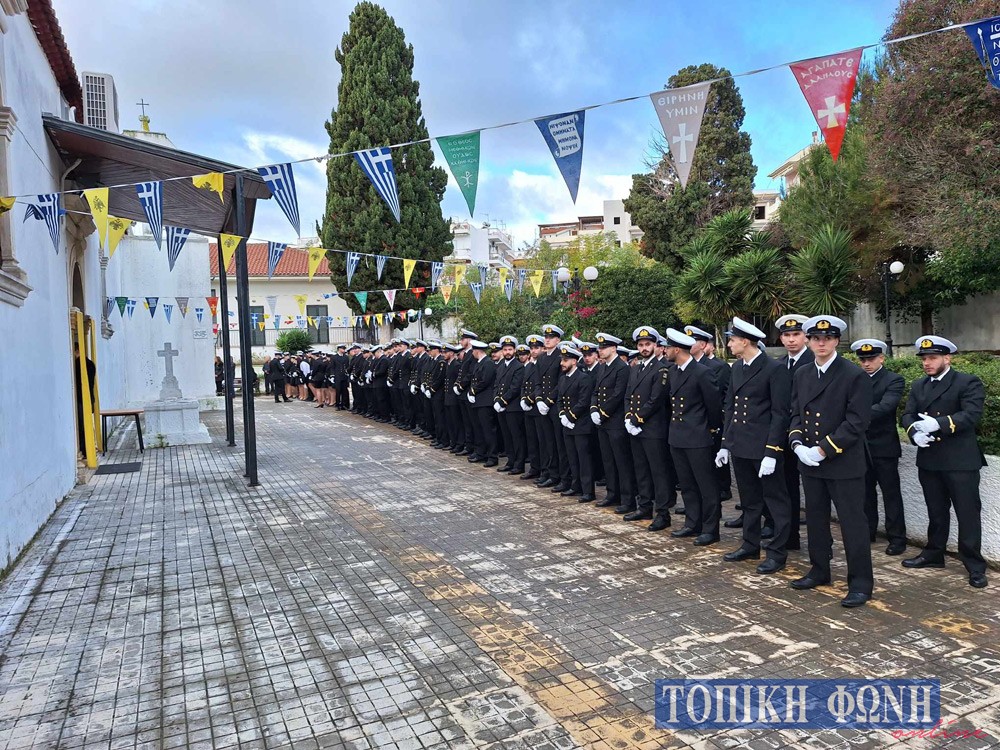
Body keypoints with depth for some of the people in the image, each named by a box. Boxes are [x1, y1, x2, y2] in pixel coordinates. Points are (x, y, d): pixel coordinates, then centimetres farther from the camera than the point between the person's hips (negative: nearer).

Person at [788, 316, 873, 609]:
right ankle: (819, 571, 31)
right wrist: (797, 443, -6)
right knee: (815, 519, 16)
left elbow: (857, 422, -14)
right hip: (809, 463, 6)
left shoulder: (855, 376, -9)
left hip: (844, 463, -6)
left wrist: (824, 449, -18)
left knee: (852, 522, 1)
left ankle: (860, 582, 13)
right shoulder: (801, 375, 10)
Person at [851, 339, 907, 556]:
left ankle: (897, 538, 12)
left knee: (891, 493, 3)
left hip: (884, 447, -5)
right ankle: (868, 532, 25)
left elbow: (885, 406, -23)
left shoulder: (894, 381, -6)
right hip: (861, 446, 5)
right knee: (865, 492, 14)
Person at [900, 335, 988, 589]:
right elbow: (907, 415, 4)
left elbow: (971, 415, -18)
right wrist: (914, 432, -17)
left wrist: (938, 423, -31)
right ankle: (933, 554, 28)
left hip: (960, 461, -5)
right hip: (929, 460, 5)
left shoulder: (968, 383, -5)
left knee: (968, 513, 0)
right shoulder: (918, 385, 13)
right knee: (936, 512, 17)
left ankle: (974, 565, 10)